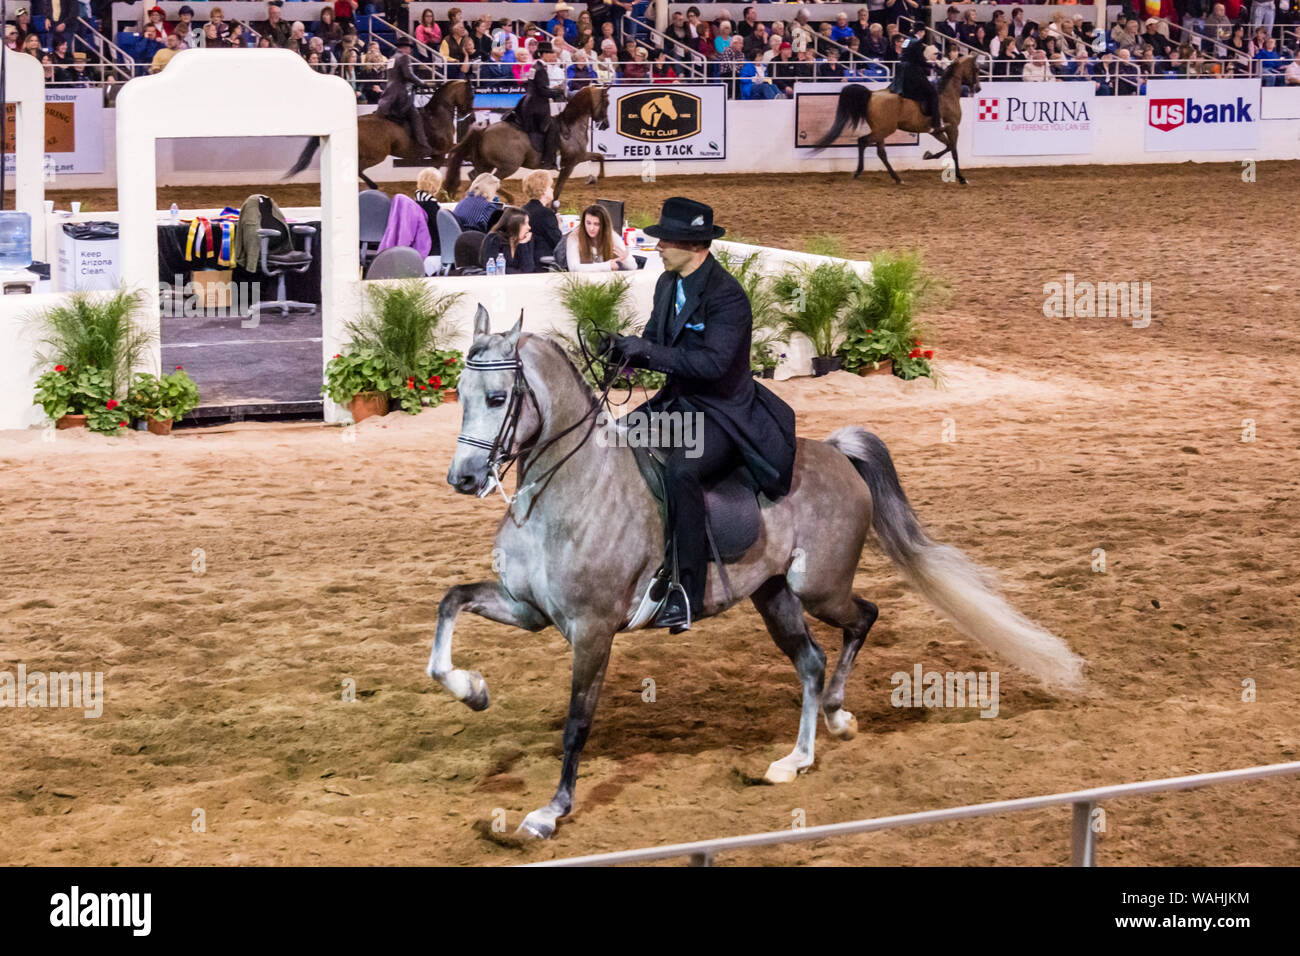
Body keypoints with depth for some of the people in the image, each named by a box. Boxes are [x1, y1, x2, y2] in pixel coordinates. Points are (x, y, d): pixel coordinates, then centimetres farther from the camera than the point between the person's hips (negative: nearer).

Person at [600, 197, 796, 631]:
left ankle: (688, 592, -27)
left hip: (722, 412, -9)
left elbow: (714, 363, -31)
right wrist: (622, 348, -10)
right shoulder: (667, 284, 7)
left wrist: (647, 351, -30)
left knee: (680, 470, -34)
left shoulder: (727, 295, -20)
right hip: (677, 402, 9)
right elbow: (653, 344, 14)